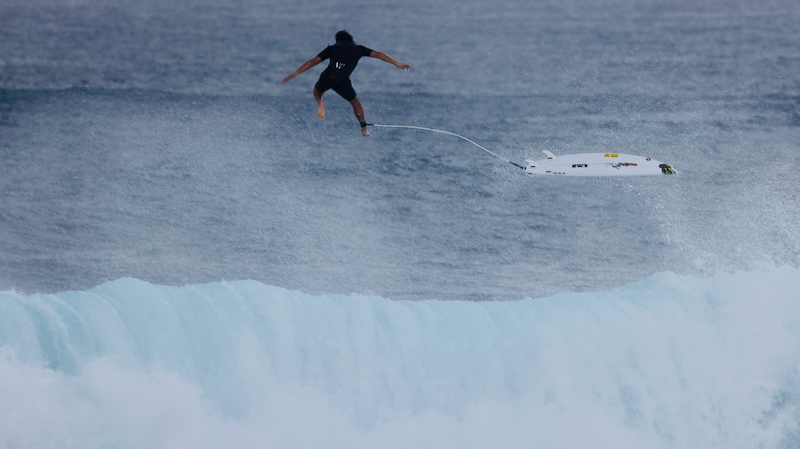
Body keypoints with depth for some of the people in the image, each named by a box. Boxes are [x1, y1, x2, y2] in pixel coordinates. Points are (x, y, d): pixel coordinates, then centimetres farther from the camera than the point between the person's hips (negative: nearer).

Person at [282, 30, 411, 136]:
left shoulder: (333, 48, 24)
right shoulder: (358, 49, 25)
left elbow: (313, 61, 19)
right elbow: (378, 54, 20)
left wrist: (295, 74, 20)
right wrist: (397, 63, 24)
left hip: (327, 77, 0)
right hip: (342, 81, 0)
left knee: (317, 89, 35)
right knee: (355, 102, 26)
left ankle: (320, 102, 2)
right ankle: (364, 128, 19)